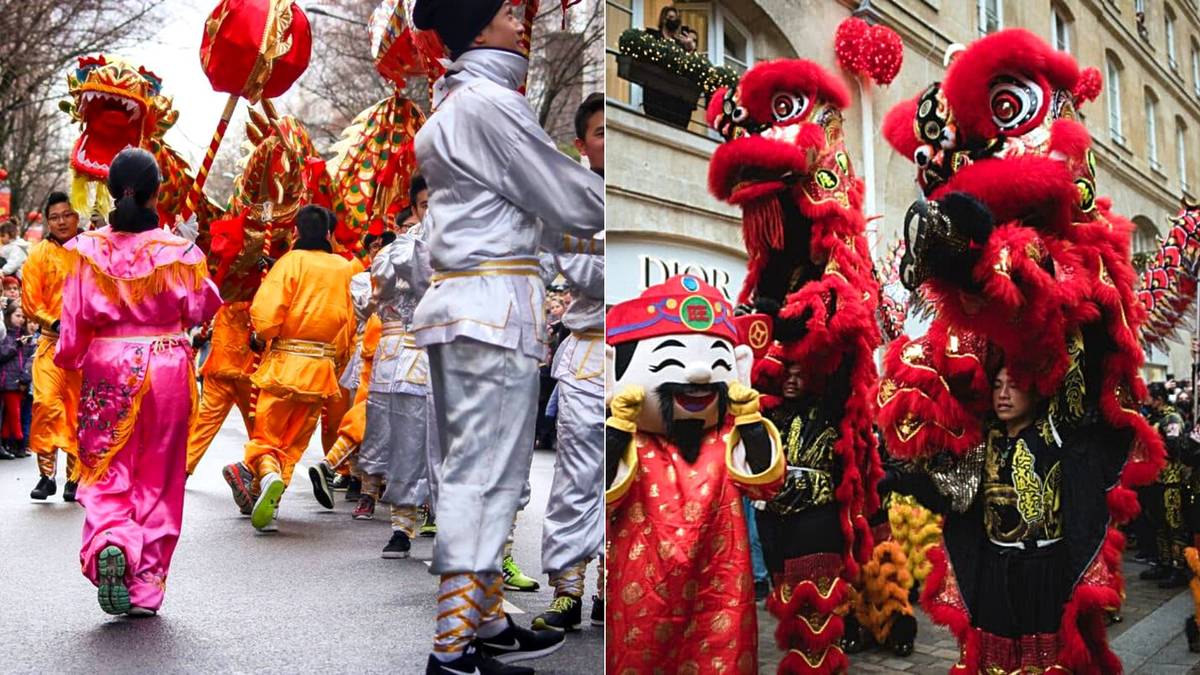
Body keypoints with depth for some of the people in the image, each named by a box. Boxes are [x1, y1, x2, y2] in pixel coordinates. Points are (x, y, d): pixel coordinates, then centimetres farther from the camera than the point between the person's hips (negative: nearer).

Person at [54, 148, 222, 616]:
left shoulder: (88, 249, -4)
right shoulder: (179, 251, -8)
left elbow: (74, 322, -1)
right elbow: (200, 309, 0)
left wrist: (67, 363, 16)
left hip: (107, 369, 1)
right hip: (166, 369, 0)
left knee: (107, 472, 12)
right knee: (157, 478, 10)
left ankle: (109, 543, -18)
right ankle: (146, 588, 16)